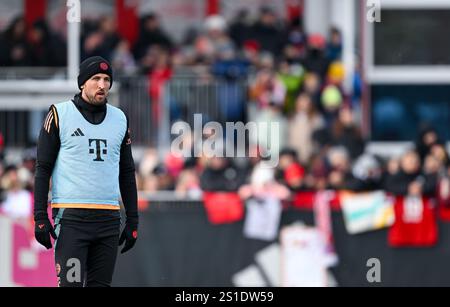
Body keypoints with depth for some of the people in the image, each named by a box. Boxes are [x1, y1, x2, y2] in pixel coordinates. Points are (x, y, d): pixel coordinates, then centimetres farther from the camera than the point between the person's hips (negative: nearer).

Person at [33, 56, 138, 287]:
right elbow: (43, 169, 0)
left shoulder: (119, 119, 14)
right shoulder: (59, 114, 1)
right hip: (70, 216, -4)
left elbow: (127, 174, 19)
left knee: (100, 284, 5)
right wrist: (40, 218, -7)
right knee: (71, 284, -12)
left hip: (109, 218, 4)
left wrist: (133, 220, 14)